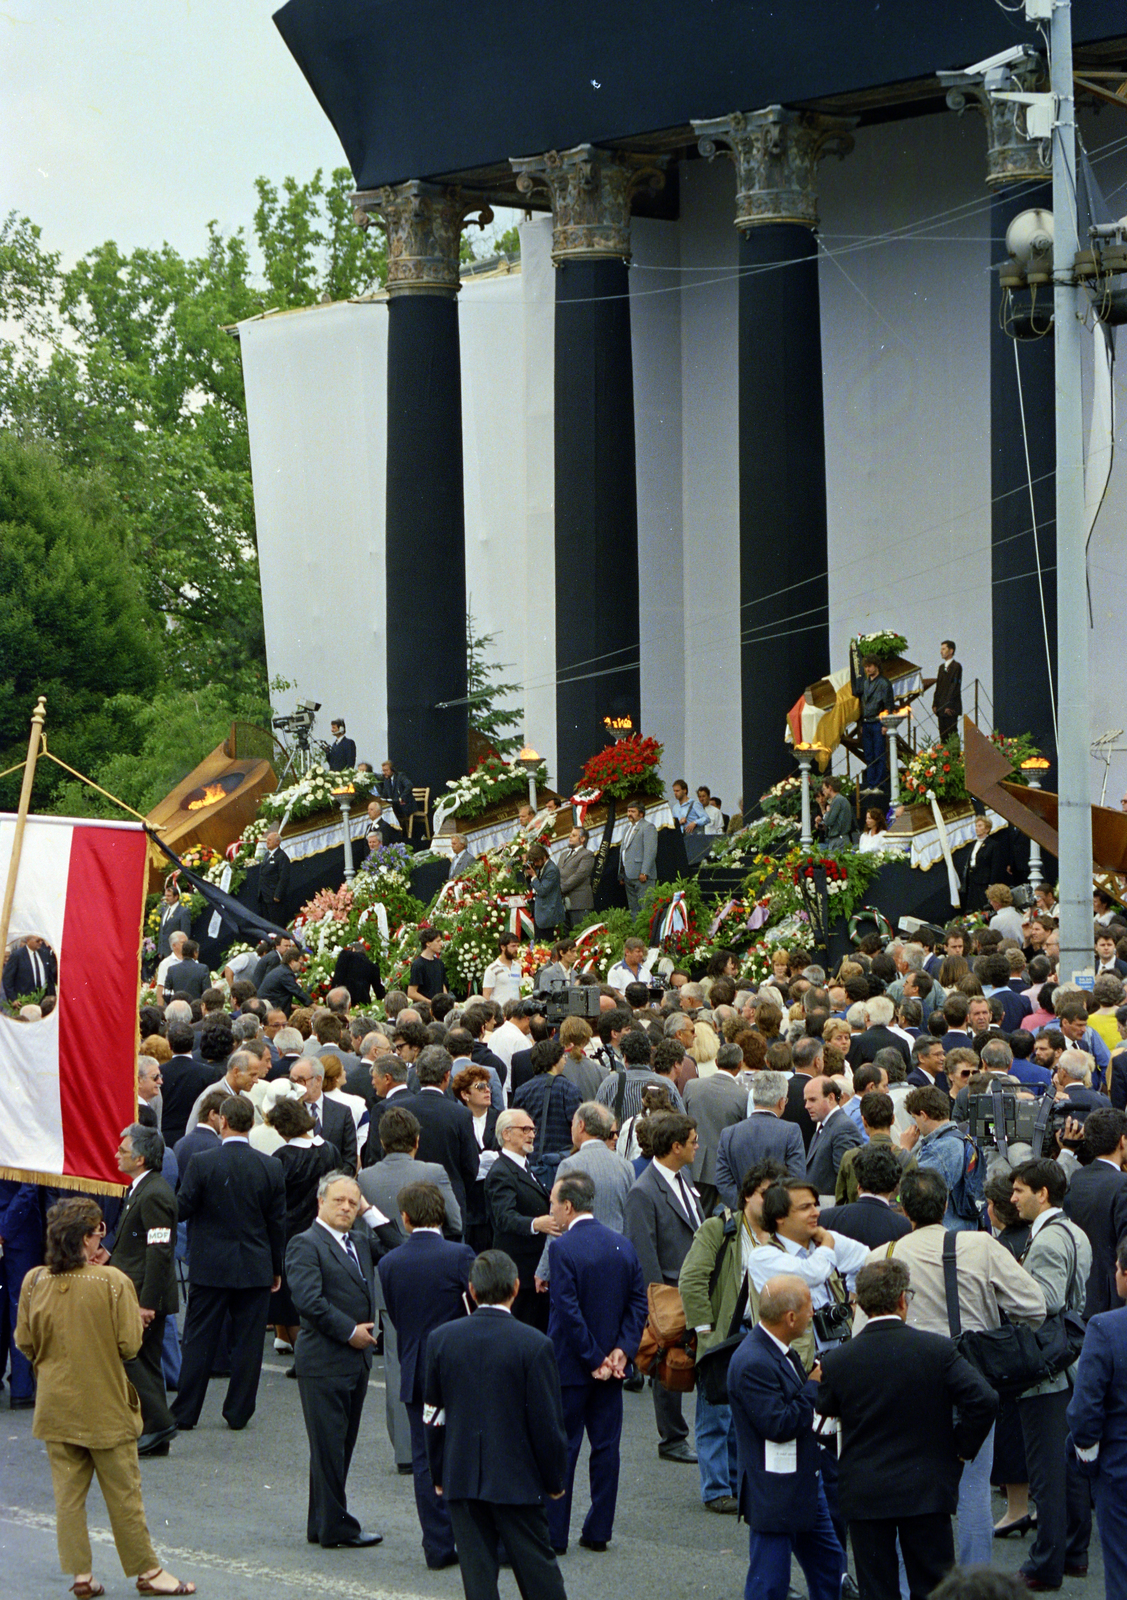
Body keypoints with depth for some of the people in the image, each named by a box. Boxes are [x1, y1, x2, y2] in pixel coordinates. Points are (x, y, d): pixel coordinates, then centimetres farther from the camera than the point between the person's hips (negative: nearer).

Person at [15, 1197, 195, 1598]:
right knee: (123, 1493, 8)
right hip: (105, 1407, -3)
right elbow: (129, 1345, -15)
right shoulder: (113, 1282, -17)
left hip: (55, 1406, 3)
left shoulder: (35, 1282, -7)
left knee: (68, 1493, 12)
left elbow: (24, 1343, 2)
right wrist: (137, 1318, 4)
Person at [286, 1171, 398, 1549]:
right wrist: (350, 1331, -17)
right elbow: (309, 1300, -19)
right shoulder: (305, 1245, -9)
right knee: (329, 1446, -4)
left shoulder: (361, 1241, 16)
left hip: (356, 1359, 8)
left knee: (342, 1444, 12)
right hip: (324, 1360, -8)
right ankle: (336, 1528, 0)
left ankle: (323, 1525, 19)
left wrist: (373, 1214, 5)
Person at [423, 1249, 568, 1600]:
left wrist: (438, 1475, 14)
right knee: (538, 1569, 9)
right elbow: (547, 1423, -10)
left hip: (461, 1478, 2)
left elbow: (432, 1415, 3)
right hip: (517, 1479, -2)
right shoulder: (535, 1345, -14)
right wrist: (555, 1480, 3)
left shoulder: (441, 1338, -3)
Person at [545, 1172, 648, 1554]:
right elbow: (638, 1302, 3)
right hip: (611, 1365, 5)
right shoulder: (623, 1245, 3)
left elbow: (567, 1311, -19)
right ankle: (598, 1531, 14)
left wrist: (594, 1359, -13)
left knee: (561, 1448, 3)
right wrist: (622, 1349, -2)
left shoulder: (563, 1248, -16)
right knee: (606, 1446, 10)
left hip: (571, 1365, -5)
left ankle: (554, 1533, 7)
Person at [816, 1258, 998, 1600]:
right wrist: (962, 1449, -1)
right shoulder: (937, 1350, -10)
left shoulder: (837, 1361, -8)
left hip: (864, 1494, 0)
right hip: (927, 1491, 0)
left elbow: (824, 1409, 5)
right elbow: (984, 1400, -16)